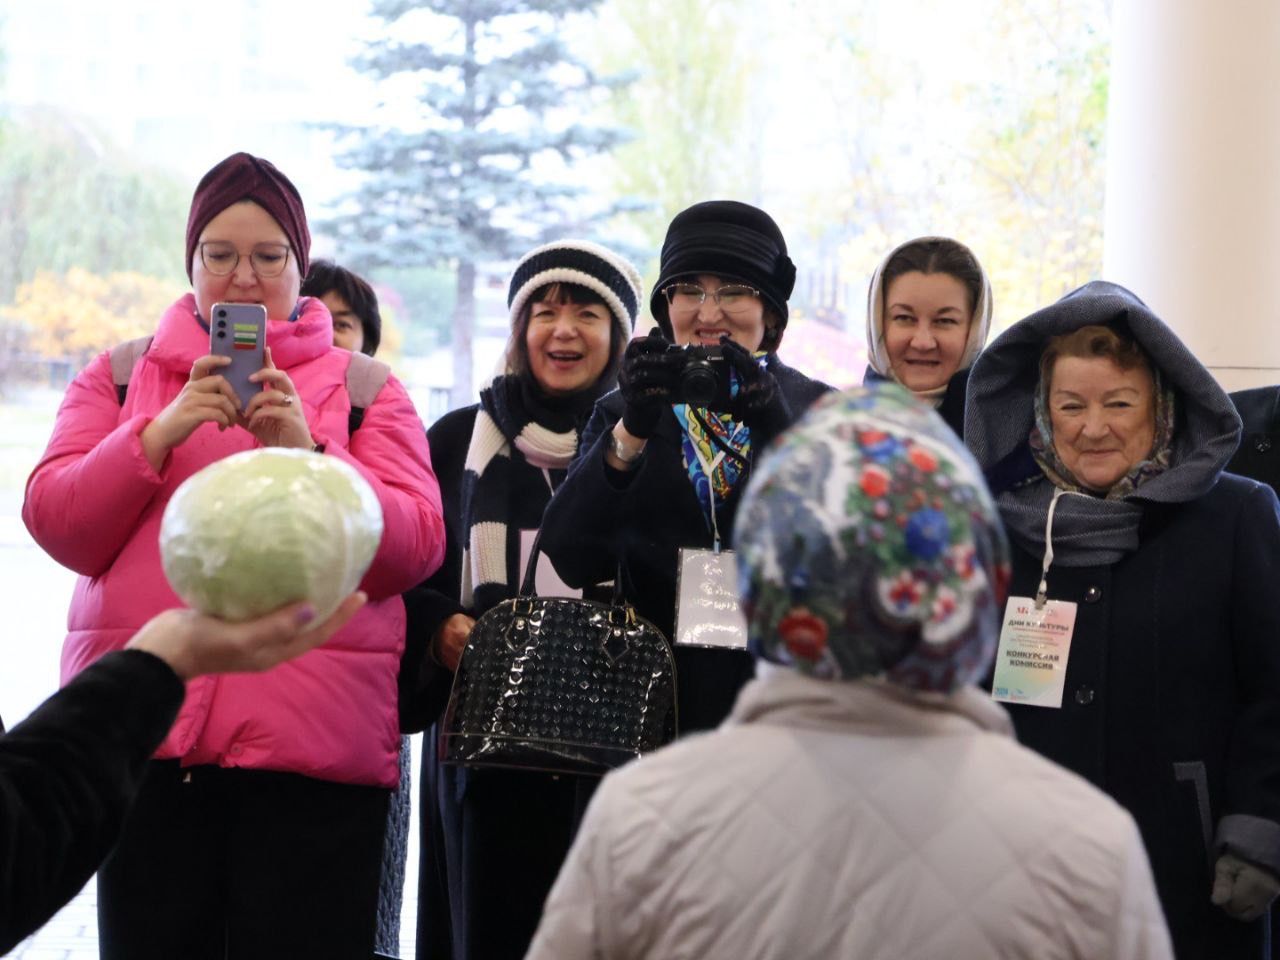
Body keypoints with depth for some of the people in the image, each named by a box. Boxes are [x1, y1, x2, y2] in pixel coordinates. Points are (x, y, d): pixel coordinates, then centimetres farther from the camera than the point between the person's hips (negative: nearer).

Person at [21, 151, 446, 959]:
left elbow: (417, 547, 0)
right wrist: (162, 431, -10)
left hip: (312, 740, -1)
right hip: (145, 732, 1)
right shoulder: (119, 377, 15)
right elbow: (55, 523, 4)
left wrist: (308, 456, -15)